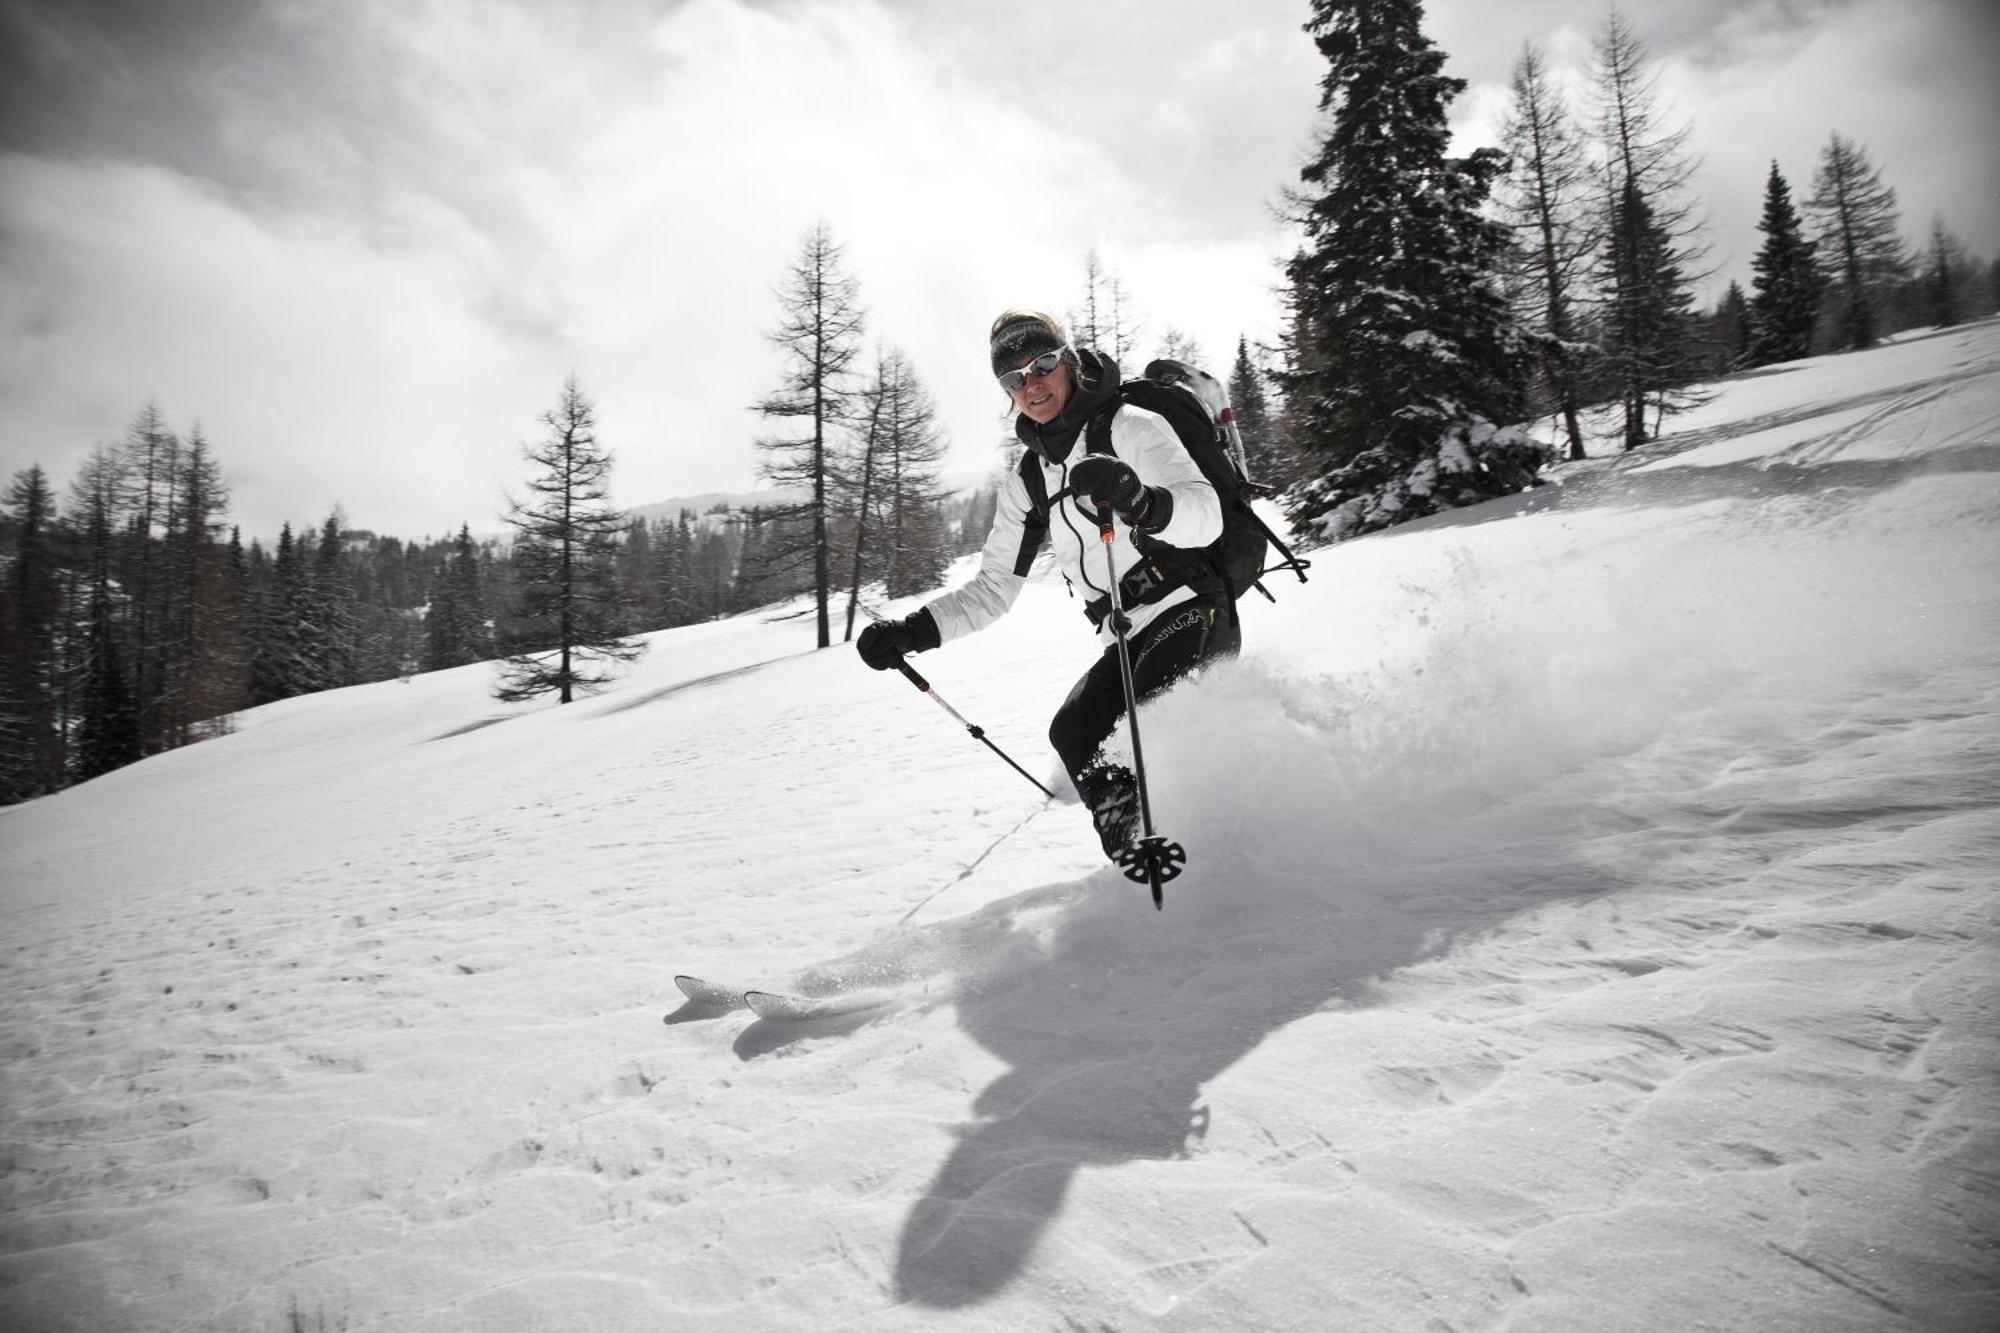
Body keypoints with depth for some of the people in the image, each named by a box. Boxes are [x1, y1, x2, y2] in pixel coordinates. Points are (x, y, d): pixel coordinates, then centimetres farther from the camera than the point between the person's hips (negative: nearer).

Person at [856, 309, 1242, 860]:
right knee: (1073, 734, -16)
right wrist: (912, 631, 2)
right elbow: (993, 590, 16)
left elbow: (1205, 514, -19)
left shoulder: (1130, 426, -4)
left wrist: (1138, 500, -42)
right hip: (1130, 641, 7)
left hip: (1191, 614, -6)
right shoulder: (1027, 481, 16)